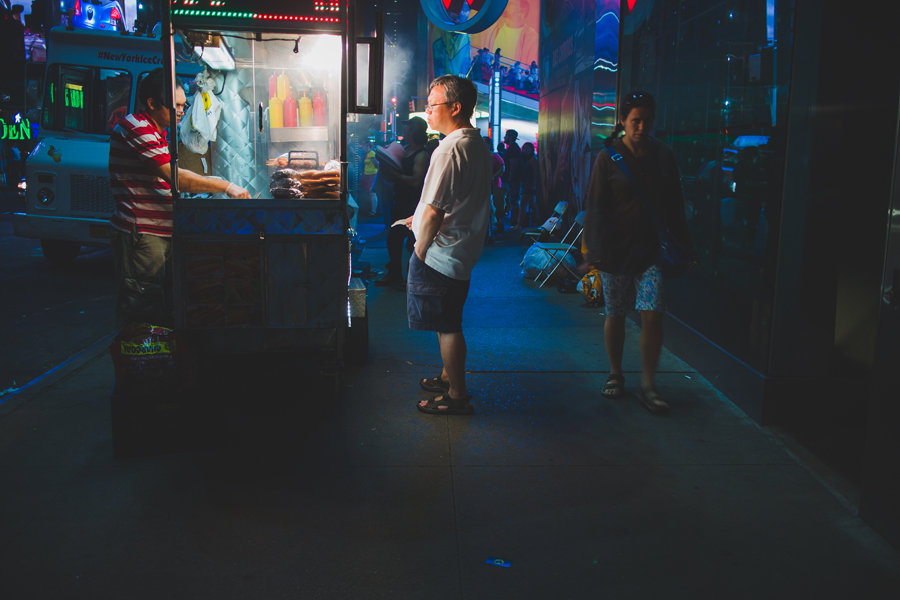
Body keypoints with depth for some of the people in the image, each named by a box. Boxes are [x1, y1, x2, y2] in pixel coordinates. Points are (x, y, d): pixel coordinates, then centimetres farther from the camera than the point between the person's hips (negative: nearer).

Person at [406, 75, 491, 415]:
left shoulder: (450, 150, -23)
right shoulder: (478, 144, 9)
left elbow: (434, 212, -25)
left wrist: (420, 251, -13)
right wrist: (421, 218, 21)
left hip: (440, 255, -10)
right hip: (463, 251, 10)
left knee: (447, 326, 1)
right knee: (448, 322, 22)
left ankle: (457, 397, 12)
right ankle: (449, 376, 37)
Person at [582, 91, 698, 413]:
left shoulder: (664, 156, 7)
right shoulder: (608, 157, -1)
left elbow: (675, 208, 12)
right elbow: (595, 207, -5)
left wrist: (685, 249, 9)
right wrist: (595, 252, -14)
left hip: (652, 250, 1)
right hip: (617, 249, -1)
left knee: (653, 314, -7)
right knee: (615, 315, 7)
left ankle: (648, 383, 4)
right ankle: (615, 375, 26)